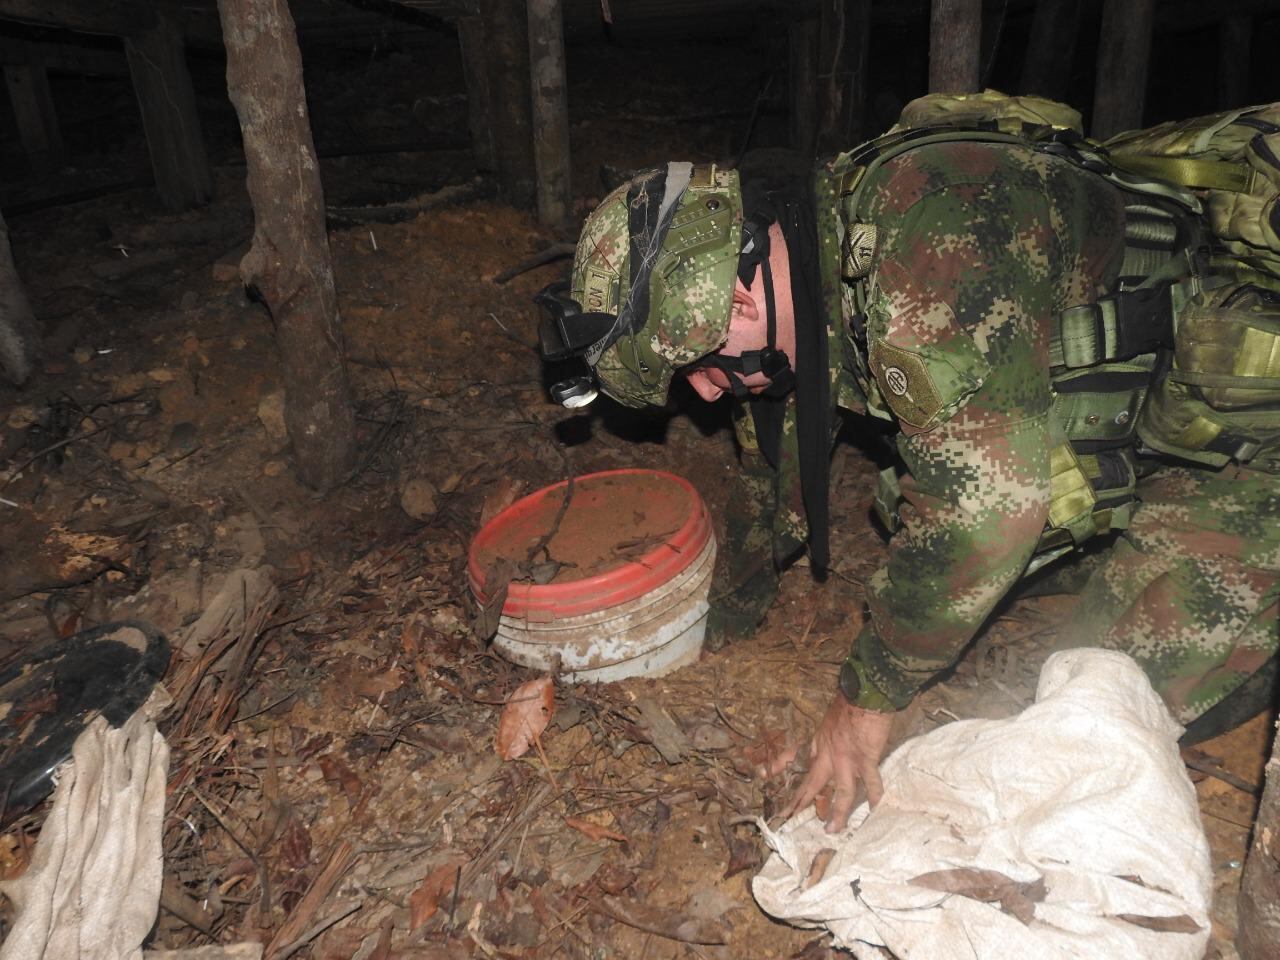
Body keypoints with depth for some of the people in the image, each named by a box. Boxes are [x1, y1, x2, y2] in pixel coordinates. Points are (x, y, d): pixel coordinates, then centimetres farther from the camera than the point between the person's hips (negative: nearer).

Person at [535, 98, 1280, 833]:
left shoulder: (929, 227, -33)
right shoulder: (798, 302, -3)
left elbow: (985, 496, -38)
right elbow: (777, 476, 12)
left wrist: (869, 696, -23)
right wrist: (719, 636, 23)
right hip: (1106, 444, 8)